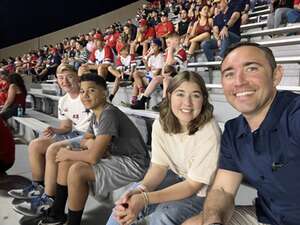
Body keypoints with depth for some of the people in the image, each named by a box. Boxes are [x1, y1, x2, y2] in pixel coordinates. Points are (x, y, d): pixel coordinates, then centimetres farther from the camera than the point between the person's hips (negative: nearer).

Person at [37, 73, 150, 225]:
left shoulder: (108, 114, -23)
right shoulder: (96, 114, 6)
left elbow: (93, 156, -27)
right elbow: (85, 140, 17)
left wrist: (68, 153, -9)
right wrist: (92, 143, -8)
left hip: (132, 163, -10)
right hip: (115, 157, 10)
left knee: (77, 170, -24)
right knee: (65, 161, 5)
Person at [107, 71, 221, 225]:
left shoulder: (209, 132, -29)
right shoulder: (161, 124, -12)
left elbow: (193, 185, -24)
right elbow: (159, 166, -7)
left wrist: (145, 199, -33)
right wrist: (141, 189, -29)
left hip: (202, 191, -4)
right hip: (175, 178, 5)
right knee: (126, 204, -10)